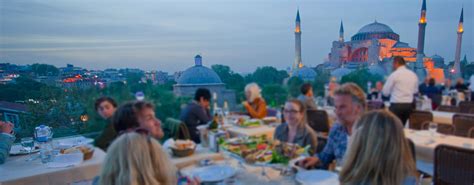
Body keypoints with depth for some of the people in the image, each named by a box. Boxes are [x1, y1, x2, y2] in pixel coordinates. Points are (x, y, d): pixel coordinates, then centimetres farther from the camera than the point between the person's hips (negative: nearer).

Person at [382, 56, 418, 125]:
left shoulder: (394, 74, -10)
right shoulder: (413, 75, 9)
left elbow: (385, 92, -6)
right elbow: (415, 91, 20)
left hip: (396, 105, -6)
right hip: (409, 105, 6)